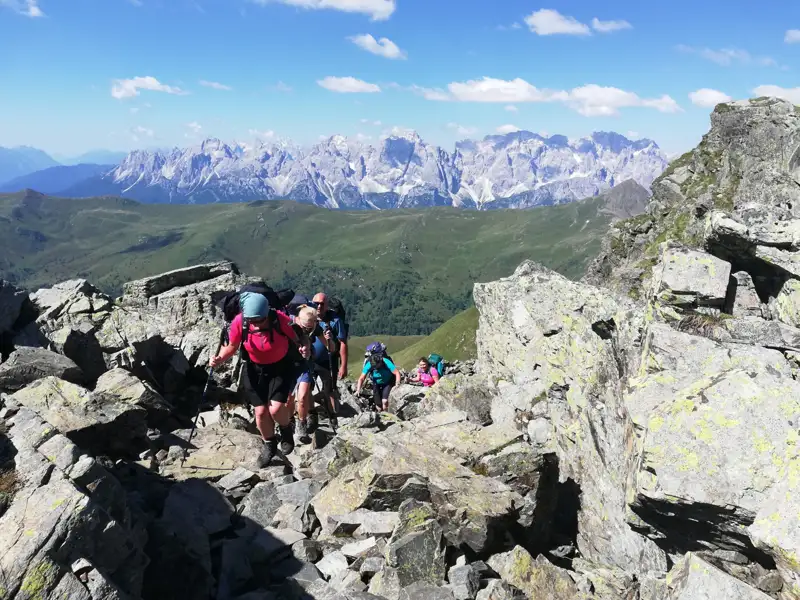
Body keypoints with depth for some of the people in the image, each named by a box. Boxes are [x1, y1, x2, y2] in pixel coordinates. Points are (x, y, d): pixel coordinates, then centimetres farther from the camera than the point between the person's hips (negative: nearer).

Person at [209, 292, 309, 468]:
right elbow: (232, 346, -8)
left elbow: (297, 338, -13)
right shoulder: (239, 322, -25)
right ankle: (269, 445, 34)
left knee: (275, 409, -15)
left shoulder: (280, 320, -31)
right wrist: (219, 358, -25)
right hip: (256, 369, 3)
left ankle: (286, 430, 21)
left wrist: (304, 348, -34)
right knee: (261, 412, 6)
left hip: (282, 367, -3)